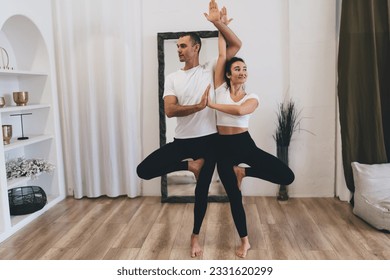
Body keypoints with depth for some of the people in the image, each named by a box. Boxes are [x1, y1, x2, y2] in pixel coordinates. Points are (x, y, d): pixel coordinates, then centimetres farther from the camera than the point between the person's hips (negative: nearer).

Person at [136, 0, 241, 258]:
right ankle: (191, 165, 7)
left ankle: (195, 237, 29)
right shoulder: (172, 78, 4)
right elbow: (170, 110, -10)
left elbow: (236, 45, -5)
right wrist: (198, 106, -24)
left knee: (202, 190, 8)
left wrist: (218, 22, -13)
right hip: (182, 140, 2)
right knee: (144, 170, -10)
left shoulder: (210, 70, 1)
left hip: (208, 140, -2)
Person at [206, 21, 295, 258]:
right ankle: (245, 241, 27)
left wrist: (212, 105, -18)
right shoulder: (220, 88, 2)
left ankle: (243, 172, 9)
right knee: (234, 197, 6)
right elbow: (222, 55, -1)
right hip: (224, 148, 0)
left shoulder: (252, 98, 1)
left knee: (287, 176, -12)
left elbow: (239, 110, -22)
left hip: (246, 144, 1)